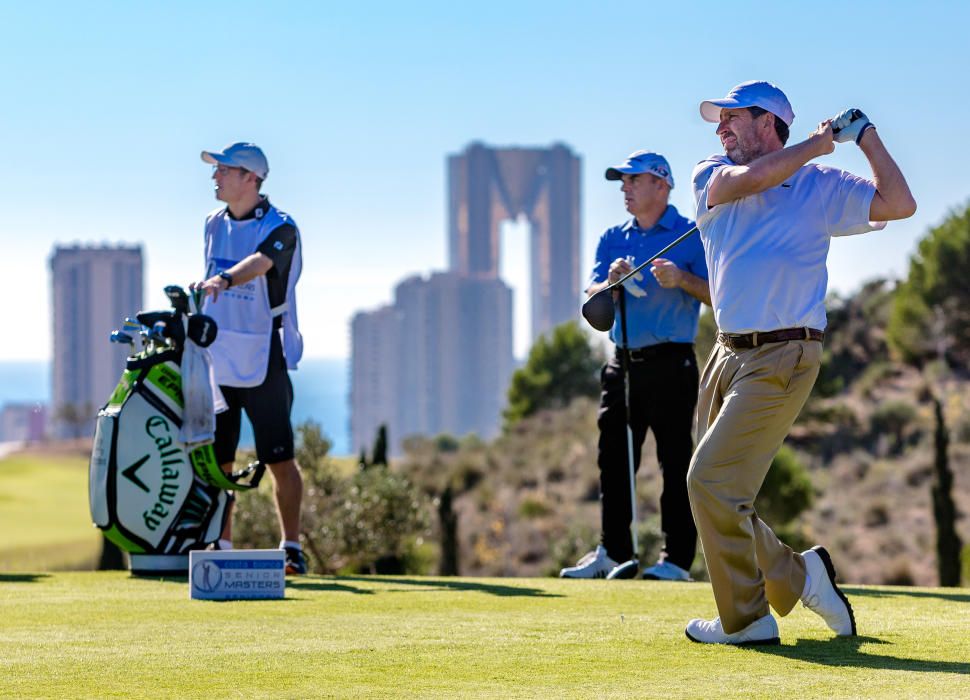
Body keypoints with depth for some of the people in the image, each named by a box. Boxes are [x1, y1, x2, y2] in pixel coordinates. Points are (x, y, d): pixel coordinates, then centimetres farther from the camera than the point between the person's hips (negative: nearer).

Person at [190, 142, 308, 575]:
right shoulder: (214, 223, 11)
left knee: (279, 459, -4)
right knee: (216, 458, 6)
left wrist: (224, 280, -50)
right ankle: (221, 547, 14)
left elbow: (259, 262, -32)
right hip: (215, 358, 6)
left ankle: (291, 547, 5)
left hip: (263, 361, -6)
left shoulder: (280, 228, -11)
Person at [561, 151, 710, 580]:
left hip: (670, 363, -6)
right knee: (614, 459, 7)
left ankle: (677, 559, -4)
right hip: (623, 363, 6)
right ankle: (613, 551, 15)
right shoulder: (613, 239, 16)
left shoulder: (690, 236, 0)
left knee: (675, 460, -5)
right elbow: (592, 299, 9)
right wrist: (611, 282, -12)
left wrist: (682, 279, -22)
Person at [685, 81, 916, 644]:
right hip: (729, 354, 6)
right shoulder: (712, 177, 10)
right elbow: (749, 180, -12)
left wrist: (865, 136, -6)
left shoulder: (822, 186, 1)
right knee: (719, 493, 6)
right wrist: (816, 144, -3)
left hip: (782, 359, -6)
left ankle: (747, 619, -1)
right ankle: (799, 576, 25)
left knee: (712, 481, -14)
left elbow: (900, 205, -9)